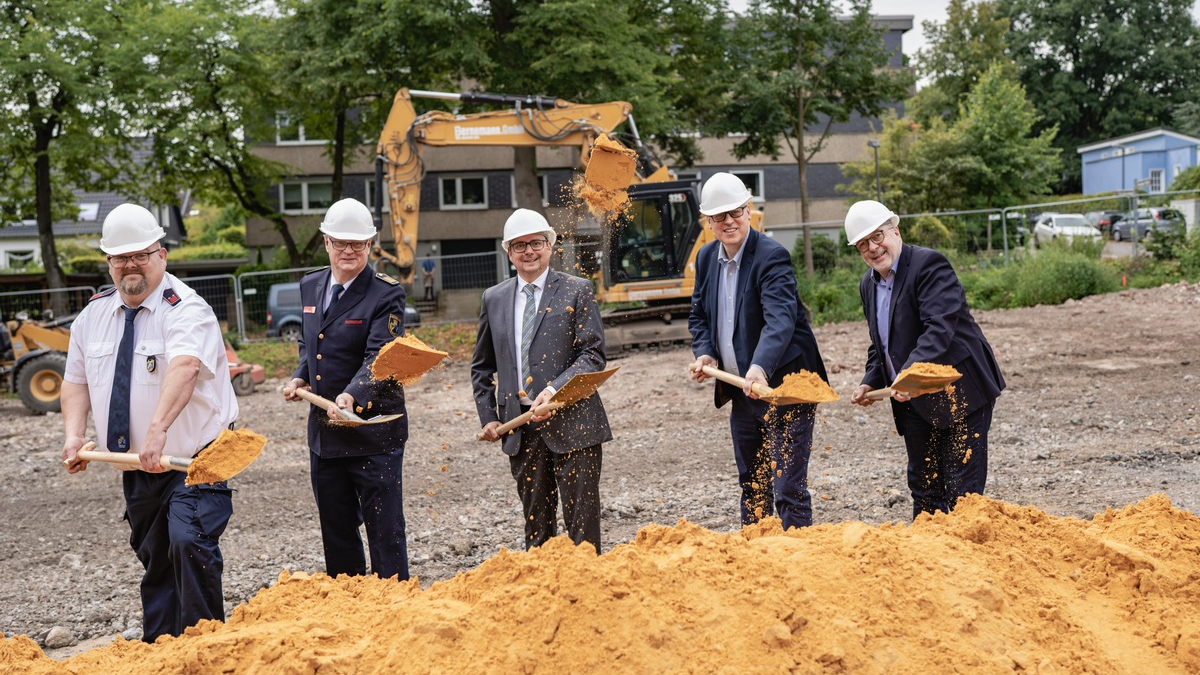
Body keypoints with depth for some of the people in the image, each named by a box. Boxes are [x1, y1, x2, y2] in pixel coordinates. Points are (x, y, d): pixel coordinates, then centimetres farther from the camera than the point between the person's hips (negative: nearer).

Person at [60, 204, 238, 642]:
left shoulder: (186, 310, -16)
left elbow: (183, 368, -34)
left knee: (190, 543, -23)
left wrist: (157, 429, -48)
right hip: (136, 470, 6)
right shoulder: (94, 314, 7)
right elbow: (76, 380, 13)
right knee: (154, 562, 16)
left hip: (193, 461, -6)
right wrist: (74, 434, -4)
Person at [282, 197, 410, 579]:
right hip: (323, 432, 7)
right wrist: (300, 377, 6)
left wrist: (351, 395, -39)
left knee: (385, 530, 1)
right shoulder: (310, 287, 10)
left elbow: (380, 358, -23)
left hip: (374, 431, -7)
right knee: (336, 531, 17)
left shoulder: (386, 294, -11)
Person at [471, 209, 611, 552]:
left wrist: (555, 389, -20)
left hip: (571, 423, -3)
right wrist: (488, 416, 9)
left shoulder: (577, 291, 0)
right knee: (535, 522, 11)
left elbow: (593, 354, -6)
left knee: (582, 523, -1)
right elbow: (482, 366, 19)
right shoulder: (493, 299, 12)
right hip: (520, 430, 4)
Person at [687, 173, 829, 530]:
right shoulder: (706, 258, 7)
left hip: (784, 388, -7)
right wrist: (704, 354, -3)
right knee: (751, 487, 18)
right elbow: (699, 315, 17)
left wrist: (760, 367, -46)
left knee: (788, 488, -6)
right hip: (742, 393, 8)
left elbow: (780, 319, -31)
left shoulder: (771, 256, -17)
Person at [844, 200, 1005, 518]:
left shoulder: (929, 264, -14)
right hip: (914, 401, 8)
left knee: (962, 490, -4)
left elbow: (939, 328, -26)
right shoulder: (868, 284, 12)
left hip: (959, 393, -8)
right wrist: (871, 383, 5)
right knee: (923, 490, 13)